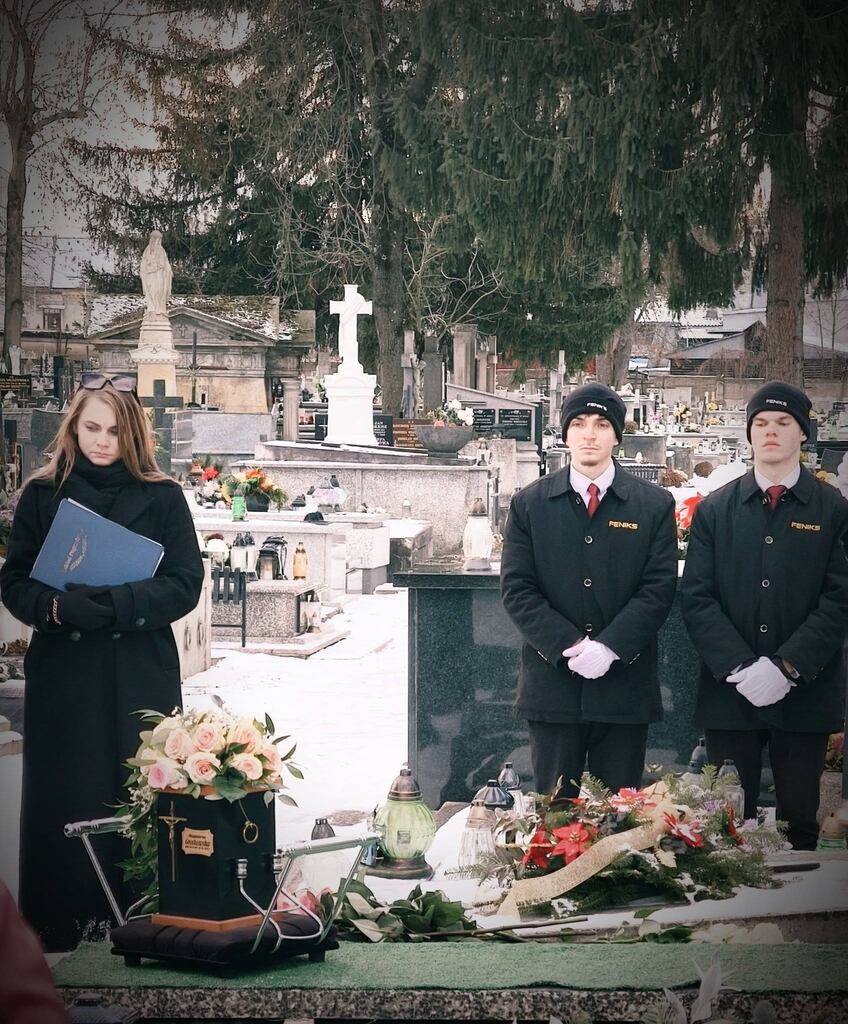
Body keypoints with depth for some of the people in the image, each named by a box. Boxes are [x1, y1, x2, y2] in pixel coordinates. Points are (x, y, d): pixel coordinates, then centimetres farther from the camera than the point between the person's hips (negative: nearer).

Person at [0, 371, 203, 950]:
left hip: (140, 675, -1)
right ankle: (57, 919, 9)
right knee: (61, 796, 1)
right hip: (61, 671, 1)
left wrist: (112, 604, -17)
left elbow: (185, 585, -3)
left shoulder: (162, 498, 3)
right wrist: (58, 607, -16)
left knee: (139, 793, -1)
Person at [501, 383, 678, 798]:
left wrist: (608, 646, -15)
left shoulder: (655, 505, 4)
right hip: (552, 682, 0)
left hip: (624, 683, 0)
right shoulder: (529, 504, 5)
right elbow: (516, 588, -1)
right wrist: (568, 646, -13)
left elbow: (659, 588, -3)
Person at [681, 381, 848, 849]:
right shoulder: (714, 509, 8)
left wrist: (786, 667, -15)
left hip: (804, 693, -1)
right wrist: (740, 667, -12)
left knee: (799, 824, 4)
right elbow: (696, 598, 1)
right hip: (729, 691, 1)